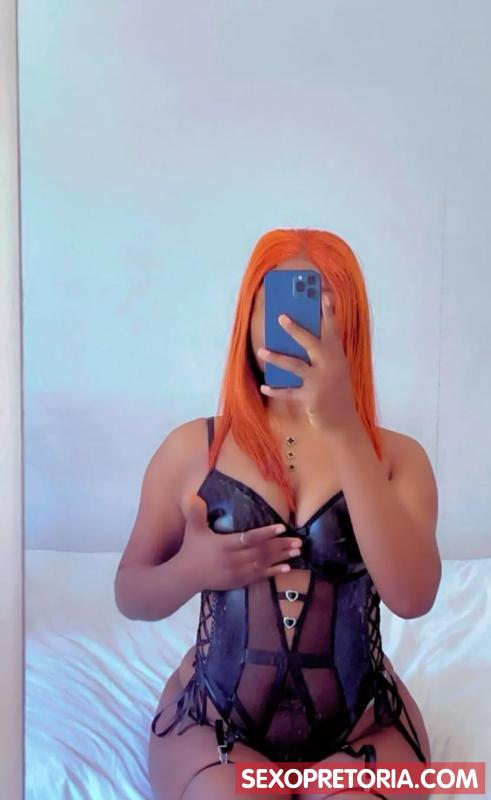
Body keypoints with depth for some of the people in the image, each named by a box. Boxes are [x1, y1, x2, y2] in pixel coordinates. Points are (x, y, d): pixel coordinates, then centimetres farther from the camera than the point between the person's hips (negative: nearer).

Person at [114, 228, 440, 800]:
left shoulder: (396, 455, -3)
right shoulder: (191, 447, -2)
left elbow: (413, 596, -20)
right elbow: (130, 595, 5)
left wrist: (343, 429, -27)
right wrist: (190, 570, -18)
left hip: (362, 726, 1)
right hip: (214, 719, 0)